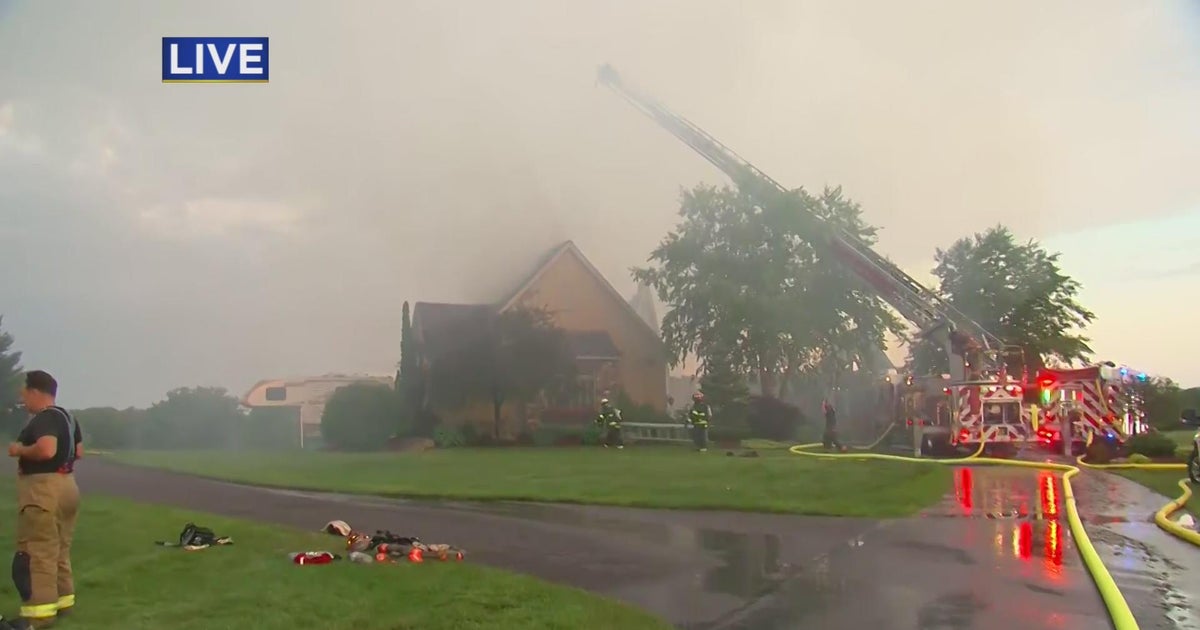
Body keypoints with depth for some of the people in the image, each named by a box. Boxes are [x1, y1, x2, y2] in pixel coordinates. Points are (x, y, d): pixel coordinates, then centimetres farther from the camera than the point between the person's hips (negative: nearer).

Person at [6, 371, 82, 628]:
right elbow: (78, 451, 20)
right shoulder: (67, 417, 14)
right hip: (65, 485, 10)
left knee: (36, 552, -7)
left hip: (43, 489, -10)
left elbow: (45, 450, -31)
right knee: (59, 549, 17)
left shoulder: (43, 418, -16)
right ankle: (63, 600, 24)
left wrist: (20, 450, -15)